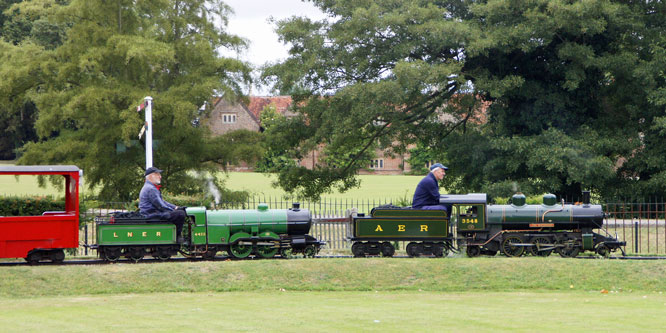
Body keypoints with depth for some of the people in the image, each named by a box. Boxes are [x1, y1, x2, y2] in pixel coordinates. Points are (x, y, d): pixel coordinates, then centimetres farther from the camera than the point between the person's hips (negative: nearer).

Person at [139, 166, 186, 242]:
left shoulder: (153, 187, 20)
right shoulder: (150, 189, -17)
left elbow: (162, 202, 26)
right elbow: (160, 205, -19)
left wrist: (175, 207, 17)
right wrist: (173, 210, -8)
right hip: (152, 215, -12)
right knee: (180, 214, -19)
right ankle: (177, 236, -7)